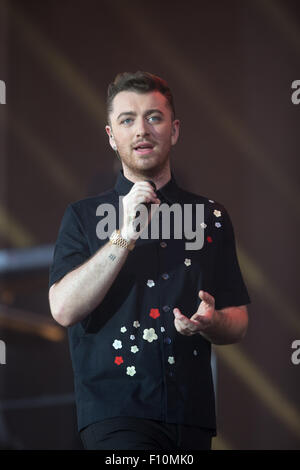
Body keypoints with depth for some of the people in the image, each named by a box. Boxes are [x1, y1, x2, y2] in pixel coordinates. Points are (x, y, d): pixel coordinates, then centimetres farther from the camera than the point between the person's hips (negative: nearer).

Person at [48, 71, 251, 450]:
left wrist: (210, 322, -9)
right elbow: (63, 309, -5)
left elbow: (237, 323, 15)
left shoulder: (211, 217, 15)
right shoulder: (84, 216, 9)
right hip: (114, 409, -3)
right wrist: (125, 235, -11)